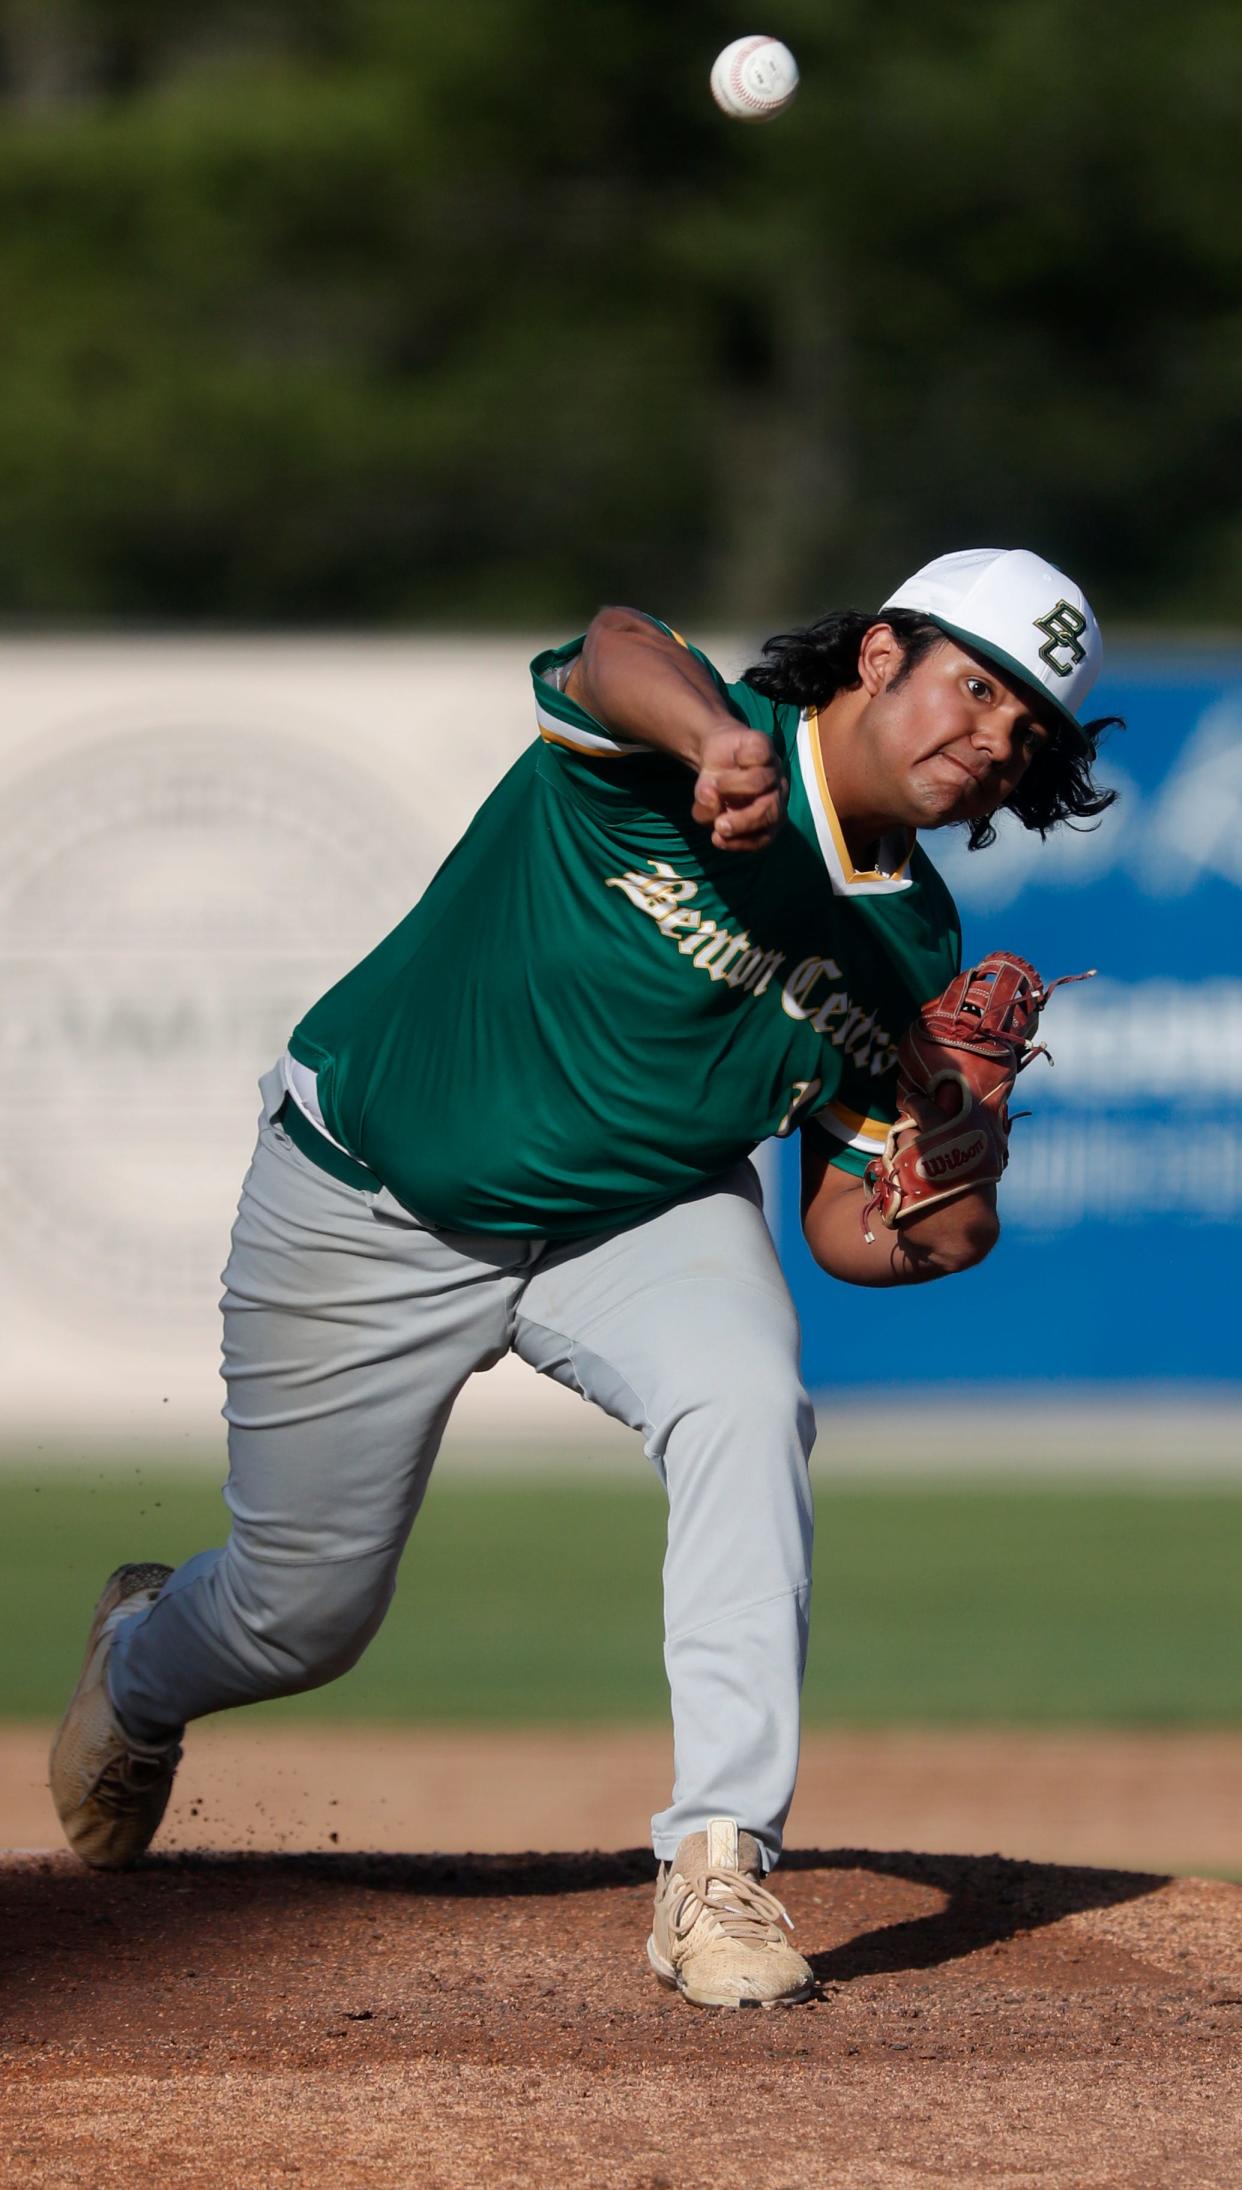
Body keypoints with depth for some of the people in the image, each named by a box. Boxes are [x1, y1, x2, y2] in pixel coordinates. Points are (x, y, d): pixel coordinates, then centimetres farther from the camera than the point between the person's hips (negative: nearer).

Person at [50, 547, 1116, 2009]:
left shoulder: (916, 957, -8)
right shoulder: (660, 752, -26)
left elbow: (845, 1220, 0)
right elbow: (620, 654, -51)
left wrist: (934, 1229, -24)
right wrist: (720, 734, -74)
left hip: (636, 1219, 3)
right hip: (372, 1214, -3)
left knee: (748, 1403, -30)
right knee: (304, 1616, 9)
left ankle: (719, 1864, -28)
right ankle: (139, 1670, 48)